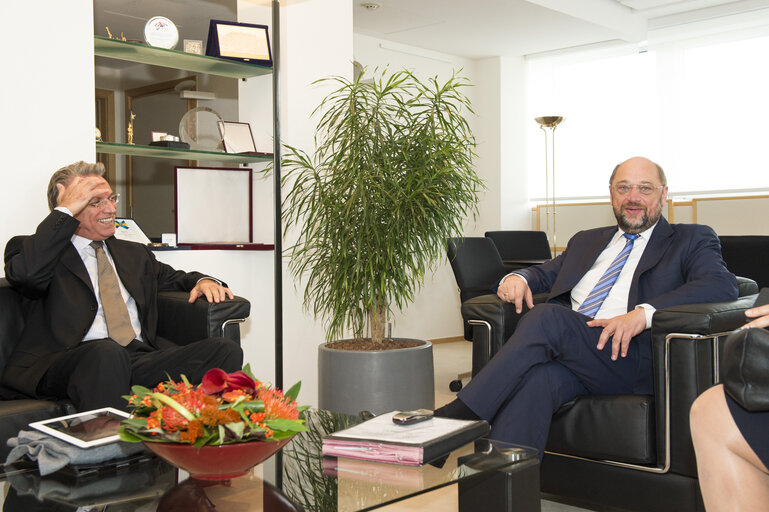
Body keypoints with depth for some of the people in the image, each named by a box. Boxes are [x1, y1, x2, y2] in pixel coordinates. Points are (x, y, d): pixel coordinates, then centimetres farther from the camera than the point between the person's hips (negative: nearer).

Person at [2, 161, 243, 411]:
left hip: (143, 358, 5)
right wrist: (65, 211, -5)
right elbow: (26, 274, -11)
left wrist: (203, 281, 14)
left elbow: (173, 277, 39)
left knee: (226, 350, -21)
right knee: (108, 352, -41)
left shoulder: (134, 253, 30)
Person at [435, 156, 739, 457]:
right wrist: (518, 277, 4)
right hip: (566, 352, 4)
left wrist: (643, 313, -20)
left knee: (545, 317, -30)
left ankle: (459, 414, -29)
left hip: (634, 359, -4)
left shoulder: (691, 241, 15)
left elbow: (722, 285, -4)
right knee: (535, 379, -33)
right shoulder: (586, 241, 32)